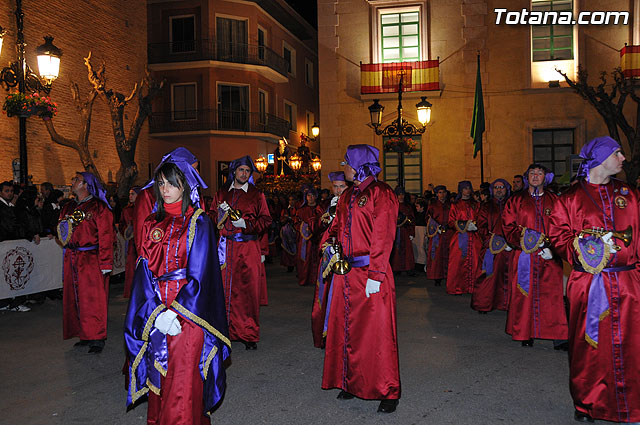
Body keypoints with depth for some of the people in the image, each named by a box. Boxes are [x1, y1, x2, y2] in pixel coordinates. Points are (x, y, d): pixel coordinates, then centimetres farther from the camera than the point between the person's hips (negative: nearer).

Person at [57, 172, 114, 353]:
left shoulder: (99, 207, -7)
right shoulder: (68, 207, 14)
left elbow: (106, 236, -13)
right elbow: (62, 228, 28)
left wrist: (105, 263, -18)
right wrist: (62, 230, 1)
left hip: (91, 259, -7)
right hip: (72, 260, 7)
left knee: (92, 299, -5)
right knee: (75, 299, 9)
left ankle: (97, 338, 4)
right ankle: (84, 335, 20)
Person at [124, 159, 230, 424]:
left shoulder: (198, 223, -4)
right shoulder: (152, 224, 10)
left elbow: (199, 275, -10)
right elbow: (145, 273, 4)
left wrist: (175, 311, -17)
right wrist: (156, 313, -9)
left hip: (187, 310, -4)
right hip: (156, 311, 4)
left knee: (183, 380, -2)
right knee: (158, 376, 11)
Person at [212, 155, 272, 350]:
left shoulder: (256, 195, 8)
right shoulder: (221, 193, 16)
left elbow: (266, 220, 4)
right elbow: (212, 217, 18)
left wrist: (246, 224, -10)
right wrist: (220, 214, -4)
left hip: (248, 248, -2)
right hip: (224, 246, 2)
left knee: (248, 290, -4)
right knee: (224, 288, -1)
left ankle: (249, 335, 4)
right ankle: (224, 331, 10)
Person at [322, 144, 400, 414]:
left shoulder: (380, 193, -8)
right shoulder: (347, 196, 15)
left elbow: (383, 236, -14)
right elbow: (337, 227, 25)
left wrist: (375, 275, -19)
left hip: (370, 271, -7)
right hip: (346, 271, 7)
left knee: (377, 331, -2)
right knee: (347, 328, 11)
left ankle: (388, 391, 11)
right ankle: (352, 382, 26)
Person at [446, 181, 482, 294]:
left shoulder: (475, 205, 15)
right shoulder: (455, 205, 9)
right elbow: (451, 222, 4)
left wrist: (474, 226, -5)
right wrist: (463, 227, -11)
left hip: (473, 238, 2)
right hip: (460, 237, -2)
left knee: (473, 262, -4)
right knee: (458, 262, -6)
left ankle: (472, 287, 1)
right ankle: (457, 288, -1)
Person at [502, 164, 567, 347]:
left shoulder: (554, 201, 10)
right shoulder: (516, 201, 8)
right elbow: (508, 227, 1)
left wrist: (552, 248, -11)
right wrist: (525, 239, -15)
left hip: (549, 257, 0)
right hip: (524, 256, 0)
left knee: (552, 294, -4)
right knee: (525, 294, 2)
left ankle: (557, 336, 2)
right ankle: (526, 334, 14)